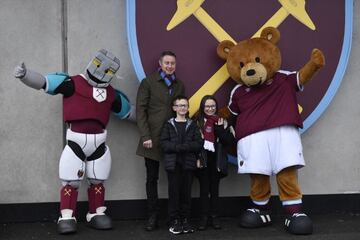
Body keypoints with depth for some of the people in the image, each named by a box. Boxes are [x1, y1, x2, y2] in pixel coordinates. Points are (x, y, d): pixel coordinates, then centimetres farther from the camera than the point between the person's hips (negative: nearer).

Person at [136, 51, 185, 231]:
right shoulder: (148, 82, 1)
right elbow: (140, 110, -4)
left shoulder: (179, 85, 12)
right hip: (153, 138, -2)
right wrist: (145, 136, -11)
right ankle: (152, 216, 11)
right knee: (152, 178, 5)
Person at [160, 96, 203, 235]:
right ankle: (174, 221, 6)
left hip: (188, 163, 1)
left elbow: (198, 144, -2)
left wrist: (181, 147, -13)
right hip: (173, 163, -1)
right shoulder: (169, 125, 7)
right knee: (174, 192, -1)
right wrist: (179, 147, -16)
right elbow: (164, 143, -4)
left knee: (186, 192, 3)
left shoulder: (192, 125, 10)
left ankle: (185, 220, 12)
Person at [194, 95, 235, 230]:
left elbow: (231, 141, -3)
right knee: (204, 189, 2)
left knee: (215, 189, 8)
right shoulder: (197, 122, 1)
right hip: (203, 160, -1)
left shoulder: (222, 122, 7)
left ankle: (214, 217, 14)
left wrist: (220, 128, -12)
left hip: (216, 160, 2)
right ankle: (204, 218, 6)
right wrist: (196, 158, -11)